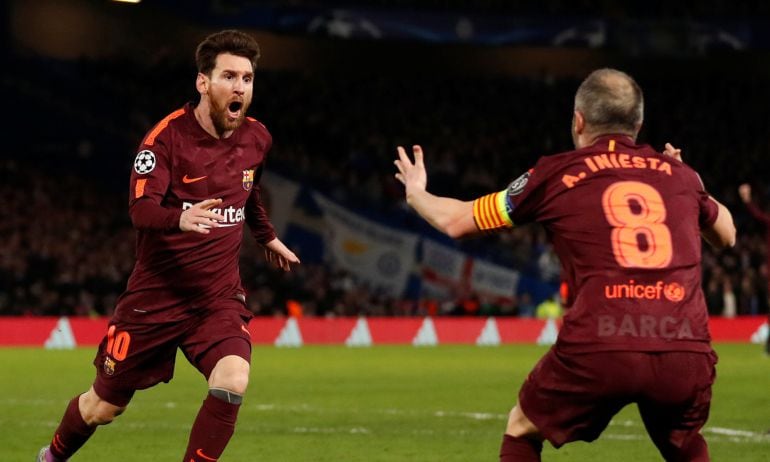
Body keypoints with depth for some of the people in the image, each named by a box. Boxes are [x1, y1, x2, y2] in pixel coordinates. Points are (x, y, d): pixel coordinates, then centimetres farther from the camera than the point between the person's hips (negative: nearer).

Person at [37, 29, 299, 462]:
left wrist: (268, 236, 36)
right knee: (103, 408, 9)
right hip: (157, 293, -3)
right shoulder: (167, 137, -15)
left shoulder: (256, 138, 1)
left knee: (232, 382, -26)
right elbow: (141, 209, -28)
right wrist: (181, 219, -48)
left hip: (220, 296, 3)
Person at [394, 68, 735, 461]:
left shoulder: (556, 174, 11)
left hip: (599, 348, -2)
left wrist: (415, 192, 42)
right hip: (686, 349, 2)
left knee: (522, 429, 23)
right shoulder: (679, 173, 17)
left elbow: (454, 221, 21)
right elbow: (726, 235, 37)